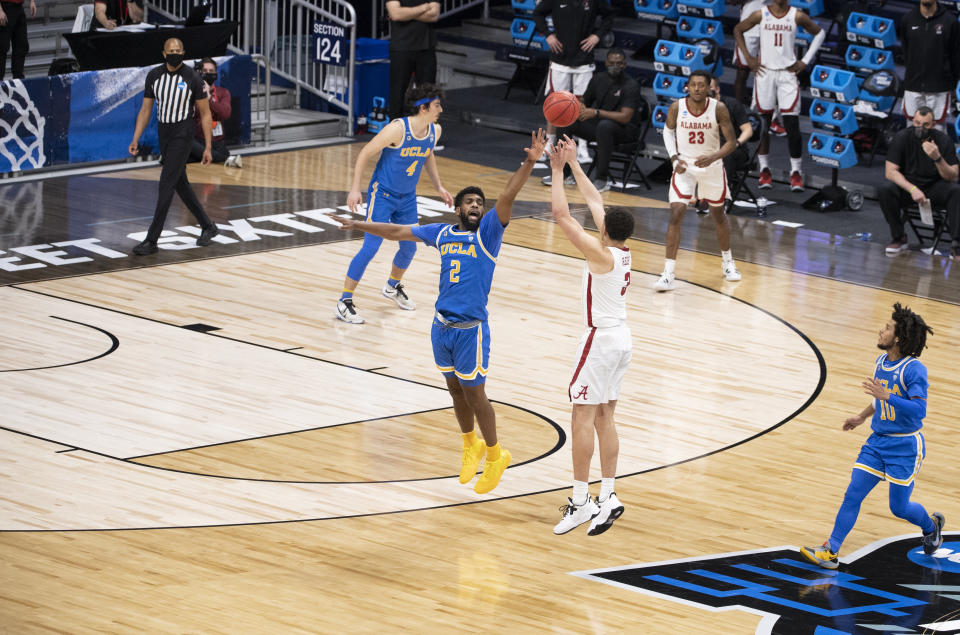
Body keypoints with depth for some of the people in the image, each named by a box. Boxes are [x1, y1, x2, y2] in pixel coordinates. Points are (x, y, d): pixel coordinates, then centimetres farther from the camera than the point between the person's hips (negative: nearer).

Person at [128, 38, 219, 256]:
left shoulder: (192, 78, -10)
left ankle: (152, 240, -12)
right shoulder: (154, 76, 3)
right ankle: (208, 227, 29)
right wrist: (135, 139, 0)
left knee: (166, 185, -12)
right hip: (164, 132, 6)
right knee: (180, 184, 13)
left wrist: (207, 147, -7)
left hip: (182, 133, -6)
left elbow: (205, 113, -4)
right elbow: (146, 109, 9)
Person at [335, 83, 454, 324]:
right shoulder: (398, 129, -25)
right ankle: (344, 302, -7)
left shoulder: (435, 131, -4)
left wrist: (439, 187, 20)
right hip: (382, 194, -7)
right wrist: (355, 189, -20)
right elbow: (365, 153, -17)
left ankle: (393, 287, 44)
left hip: (407, 197, 7)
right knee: (371, 248, -13)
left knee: (409, 248, 15)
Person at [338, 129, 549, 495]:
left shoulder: (487, 233, -6)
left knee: (473, 393, -1)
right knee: (456, 390, 16)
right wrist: (363, 226, 28)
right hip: (442, 326, 5)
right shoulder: (442, 233, 8)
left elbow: (507, 198, -20)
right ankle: (471, 446, 35)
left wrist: (530, 163, -34)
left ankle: (495, 455, 15)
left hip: (471, 328, -5)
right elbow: (399, 232, 20)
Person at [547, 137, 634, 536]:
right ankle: (607, 497, 11)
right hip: (622, 338, 9)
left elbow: (562, 215, -20)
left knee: (582, 417, -7)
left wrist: (558, 170, -12)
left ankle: (581, 500, -9)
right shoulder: (624, 251, 5)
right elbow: (594, 201, 16)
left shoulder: (601, 255, -18)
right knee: (604, 419, 11)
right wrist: (573, 164, 20)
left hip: (601, 339, -9)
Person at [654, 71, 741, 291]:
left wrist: (713, 157, -29)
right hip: (684, 166, 0)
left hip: (711, 167, 0)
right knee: (676, 215, -14)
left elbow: (732, 142, -12)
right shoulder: (677, 107, -15)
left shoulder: (719, 109, -18)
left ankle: (728, 262, 41)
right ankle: (668, 274, -14)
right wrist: (674, 157, -10)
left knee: (718, 215, 17)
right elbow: (668, 131, 5)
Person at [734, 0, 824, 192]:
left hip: (788, 73, -1)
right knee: (762, 123, 3)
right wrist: (748, 58, 6)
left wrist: (805, 61, 4)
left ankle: (796, 172, -1)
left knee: (792, 124, -8)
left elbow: (819, 33, 12)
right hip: (764, 72, 1)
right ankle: (764, 169, 14)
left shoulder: (797, 16, 0)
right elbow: (738, 30, 15)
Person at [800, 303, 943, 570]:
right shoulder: (881, 362, 4)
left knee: (899, 507, 4)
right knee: (853, 494, -2)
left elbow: (919, 410, -28)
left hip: (905, 447, -7)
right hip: (878, 442, 7)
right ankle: (830, 551, -1)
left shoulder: (914, 369, -21)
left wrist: (886, 396, -35)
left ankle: (931, 525, 36)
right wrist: (862, 417, 27)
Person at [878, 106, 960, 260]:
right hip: (906, 184, 0)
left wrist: (937, 158, -32)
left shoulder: (942, 140, -11)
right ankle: (898, 238, -12)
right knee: (884, 190, -30)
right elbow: (890, 172, -15)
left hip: (934, 187, 0)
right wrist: (913, 189, -28)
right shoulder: (902, 138, -11)